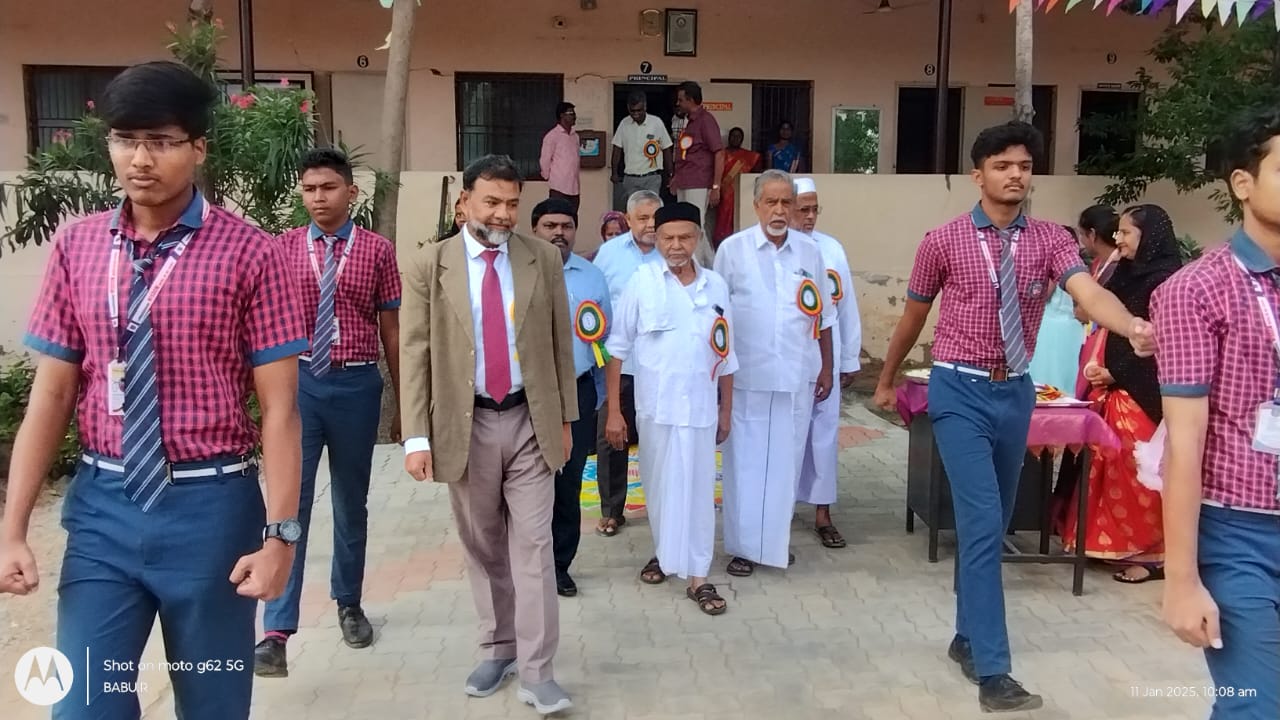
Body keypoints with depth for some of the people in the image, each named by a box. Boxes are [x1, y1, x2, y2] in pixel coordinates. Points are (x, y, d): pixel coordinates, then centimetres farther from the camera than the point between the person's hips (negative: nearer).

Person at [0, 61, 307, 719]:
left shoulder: (250, 254, -9)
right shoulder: (75, 247, 3)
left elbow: (278, 406, -9)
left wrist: (280, 533, -13)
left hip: (209, 505, -2)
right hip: (101, 504, 3)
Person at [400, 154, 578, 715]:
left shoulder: (544, 258, 2)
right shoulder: (428, 266, -3)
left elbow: (561, 342, 6)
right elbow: (415, 355, -5)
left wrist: (565, 417, 6)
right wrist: (417, 437, -10)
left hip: (530, 422, 0)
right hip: (465, 425, 0)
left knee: (533, 545, 0)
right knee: (482, 547, 13)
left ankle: (536, 671, 7)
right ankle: (498, 651, 29)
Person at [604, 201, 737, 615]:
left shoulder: (716, 286, 3)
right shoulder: (642, 282, -4)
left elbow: (725, 355, 10)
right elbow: (618, 348, -2)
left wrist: (727, 410, 11)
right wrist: (613, 411, -5)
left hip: (701, 407, 1)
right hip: (655, 406, -1)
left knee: (699, 489, 4)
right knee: (659, 486, 12)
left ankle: (698, 576, 12)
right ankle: (664, 552, 34)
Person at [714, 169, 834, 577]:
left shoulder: (810, 252, 6)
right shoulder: (733, 249, -2)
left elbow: (822, 316, 12)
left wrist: (826, 368, 10)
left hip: (797, 377, 3)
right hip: (747, 377, -2)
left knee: (786, 460, 10)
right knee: (745, 461, 3)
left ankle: (777, 539, 24)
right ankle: (742, 546, 13)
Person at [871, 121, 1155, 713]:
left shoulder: (1050, 240, 0)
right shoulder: (943, 242, -5)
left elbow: (1089, 293, -18)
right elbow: (912, 316, 7)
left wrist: (1133, 327, -40)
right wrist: (886, 381, 17)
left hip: (1016, 392, 4)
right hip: (960, 391, -4)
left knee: (994, 522, 14)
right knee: (981, 522, -11)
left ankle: (967, 636, 31)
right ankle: (993, 671, -8)